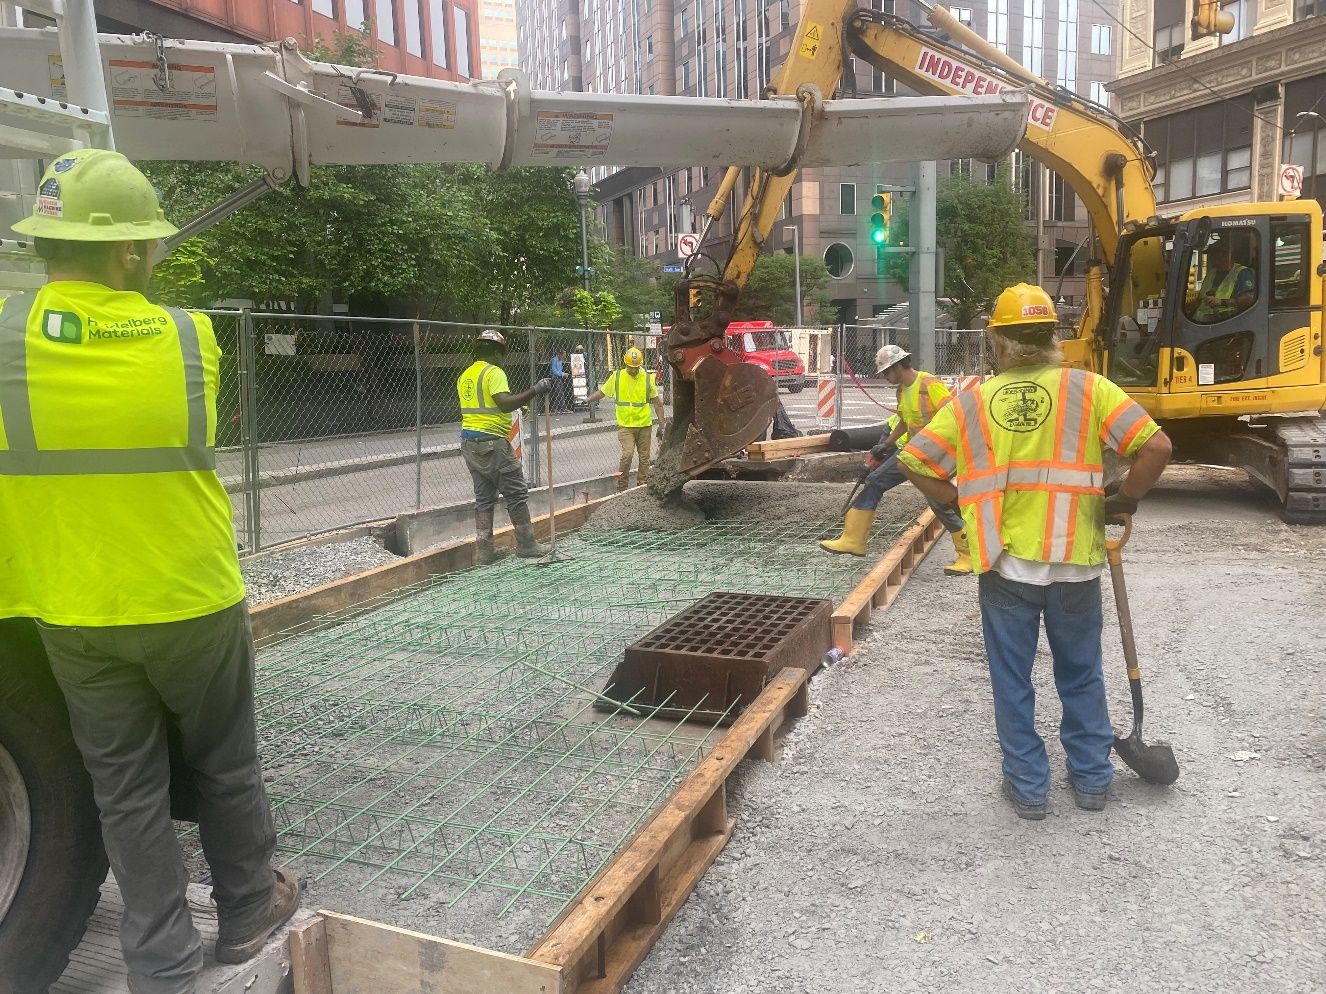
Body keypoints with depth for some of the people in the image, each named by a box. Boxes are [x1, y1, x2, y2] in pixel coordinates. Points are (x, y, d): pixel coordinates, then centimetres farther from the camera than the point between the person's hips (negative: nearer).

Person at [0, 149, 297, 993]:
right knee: (225, 771, 18)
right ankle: (248, 916, 35)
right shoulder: (189, 337, -8)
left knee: (127, 793, 14)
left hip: (76, 617, 1)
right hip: (194, 602, -1)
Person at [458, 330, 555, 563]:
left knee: (484, 496, 12)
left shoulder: (465, 376, 15)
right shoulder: (494, 372, -11)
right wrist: (535, 391, -24)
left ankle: (485, 550, 11)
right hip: (491, 442, -8)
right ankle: (527, 545, 6)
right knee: (517, 493, 1)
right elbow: (505, 403, -25)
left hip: (469, 442, 9)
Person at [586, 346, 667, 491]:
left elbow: (657, 403, 6)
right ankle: (621, 488, -4)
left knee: (644, 458, 8)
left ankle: (642, 487, 19)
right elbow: (601, 392, 11)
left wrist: (662, 424, 3)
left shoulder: (647, 379, 1)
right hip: (625, 425, -2)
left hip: (644, 424, 2)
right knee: (627, 454, -16)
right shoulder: (616, 377, -1)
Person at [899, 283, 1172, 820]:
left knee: (1012, 679, 13)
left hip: (1006, 562, 0)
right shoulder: (1089, 388, -3)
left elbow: (914, 462, -1)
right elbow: (1156, 446, -11)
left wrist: (961, 504, 10)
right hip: (1074, 561, 1)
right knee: (1081, 675, 19)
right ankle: (1090, 778, 32)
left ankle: (1027, 787, 22)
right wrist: (1123, 500, 5)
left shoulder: (973, 401, -1)